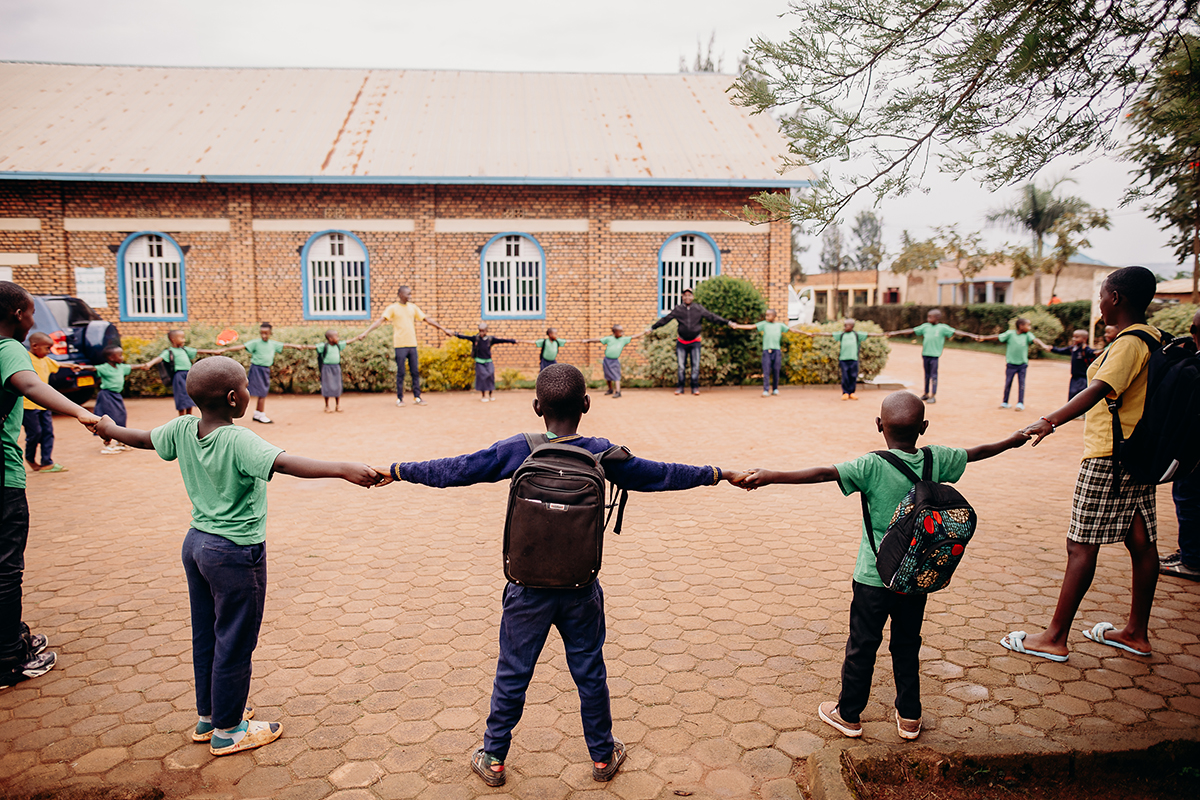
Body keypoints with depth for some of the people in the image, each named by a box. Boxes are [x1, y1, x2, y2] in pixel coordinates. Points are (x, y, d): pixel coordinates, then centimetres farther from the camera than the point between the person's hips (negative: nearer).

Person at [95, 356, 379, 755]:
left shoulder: (183, 430, -3)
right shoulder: (238, 442, -26)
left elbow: (144, 438, 15)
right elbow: (287, 463, -41)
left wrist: (111, 429, 37)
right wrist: (342, 469, -50)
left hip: (197, 542, 8)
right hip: (236, 553, -8)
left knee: (205, 636, 21)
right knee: (234, 643, 7)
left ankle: (207, 715, 38)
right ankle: (227, 730, 22)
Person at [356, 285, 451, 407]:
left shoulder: (413, 307, 12)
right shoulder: (392, 308, -3)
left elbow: (427, 319, 17)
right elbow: (380, 320, -13)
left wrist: (443, 329, 18)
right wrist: (365, 332, -24)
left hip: (412, 344, 4)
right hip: (400, 345, -4)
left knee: (415, 372, 5)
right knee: (400, 373, 0)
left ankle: (417, 397, 12)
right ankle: (399, 399, 8)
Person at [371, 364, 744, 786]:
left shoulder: (517, 451, -11)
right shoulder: (602, 454, -8)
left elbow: (455, 470, -5)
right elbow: (660, 475, 3)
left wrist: (397, 471, 9)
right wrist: (718, 474, 17)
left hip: (528, 589, -1)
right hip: (582, 590, 1)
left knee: (512, 674, 14)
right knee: (590, 672, 17)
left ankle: (493, 759, 31)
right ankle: (603, 756, 34)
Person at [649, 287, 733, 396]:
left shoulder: (699, 309, 0)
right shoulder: (677, 309, 0)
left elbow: (712, 317, 0)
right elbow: (665, 319, 4)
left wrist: (728, 322, -4)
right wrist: (652, 328, 4)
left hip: (695, 342, 0)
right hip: (681, 342, 0)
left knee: (696, 366, -1)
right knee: (681, 366, 2)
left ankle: (695, 387, 7)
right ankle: (680, 387, 11)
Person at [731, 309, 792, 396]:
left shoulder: (780, 325, 14)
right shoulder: (764, 324, 9)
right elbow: (751, 327, 1)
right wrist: (737, 326, -10)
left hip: (777, 350, 1)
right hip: (766, 350, -1)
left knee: (776, 370, 3)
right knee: (766, 371, -7)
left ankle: (775, 388, 17)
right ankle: (766, 390, -7)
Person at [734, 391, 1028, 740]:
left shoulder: (872, 466, -18)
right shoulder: (935, 460, -5)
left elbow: (823, 473, -29)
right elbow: (974, 453, 12)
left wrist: (772, 476, -33)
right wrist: (1013, 440, 30)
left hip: (874, 577, -4)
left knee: (862, 646, 10)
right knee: (907, 645, 19)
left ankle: (849, 714, 24)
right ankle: (909, 716, 31)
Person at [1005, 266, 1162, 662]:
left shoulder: (1128, 343, -18)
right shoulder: (1151, 339, 11)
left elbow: (1098, 390, -34)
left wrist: (1052, 420, -45)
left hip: (1108, 458, -10)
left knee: (1081, 546, -5)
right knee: (1141, 542, 14)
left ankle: (1055, 638, 1)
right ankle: (1136, 633, 26)